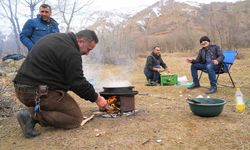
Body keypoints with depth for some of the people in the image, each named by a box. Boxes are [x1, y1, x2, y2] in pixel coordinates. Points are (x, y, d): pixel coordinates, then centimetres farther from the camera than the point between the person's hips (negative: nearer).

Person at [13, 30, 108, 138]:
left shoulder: (57, 38, 14)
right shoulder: (71, 52, -16)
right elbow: (78, 83, -14)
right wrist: (96, 98, 1)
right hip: (39, 92, -10)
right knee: (76, 118, -5)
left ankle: (34, 112, 3)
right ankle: (34, 115, -14)